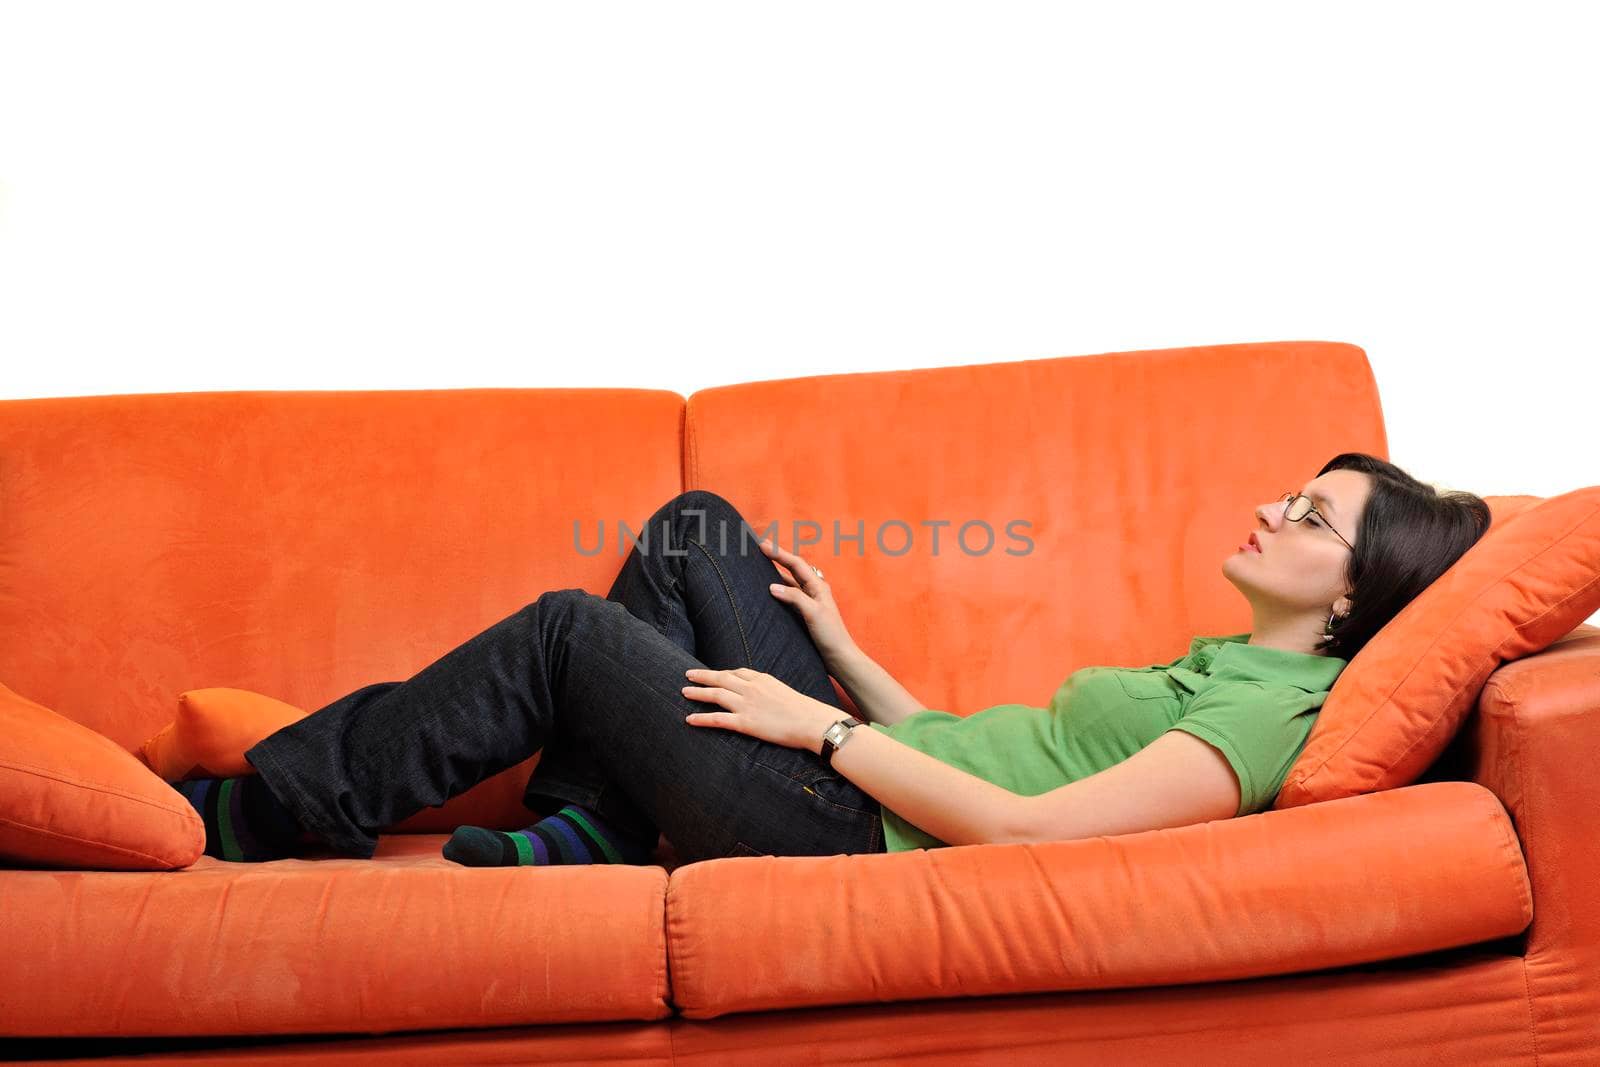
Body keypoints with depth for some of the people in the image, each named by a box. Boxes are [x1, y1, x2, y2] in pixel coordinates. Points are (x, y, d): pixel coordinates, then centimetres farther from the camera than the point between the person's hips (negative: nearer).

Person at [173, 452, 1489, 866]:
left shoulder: (1274, 712, -13)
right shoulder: (1223, 666, 17)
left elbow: (1023, 826, -23)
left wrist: (821, 723, -17)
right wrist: (843, 651, 9)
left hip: (854, 838, -9)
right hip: (861, 779, 9)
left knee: (570, 629, -10)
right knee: (696, 526, 6)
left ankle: (252, 811, 4)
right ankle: (588, 827, 7)